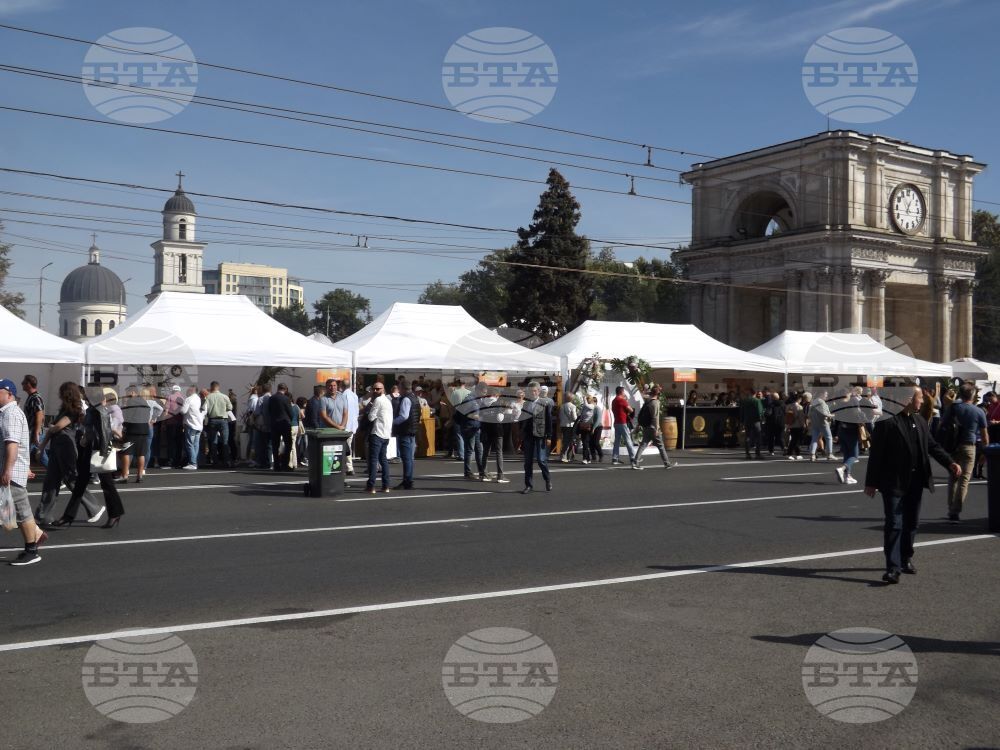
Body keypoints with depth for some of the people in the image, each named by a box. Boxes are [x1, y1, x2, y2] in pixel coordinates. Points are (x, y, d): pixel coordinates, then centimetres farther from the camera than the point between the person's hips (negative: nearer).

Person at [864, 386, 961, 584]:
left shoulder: (920, 421, 9)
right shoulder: (888, 422, -14)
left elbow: (932, 445, 16)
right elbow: (876, 454, -13)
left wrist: (949, 463, 1)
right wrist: (871, 482, -12)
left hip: (916, 481, 7)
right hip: (894, 482, -7)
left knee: (911, 523, 15)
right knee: (894, 524, -8)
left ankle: (906, 559, 30)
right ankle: (893, 567, -7)